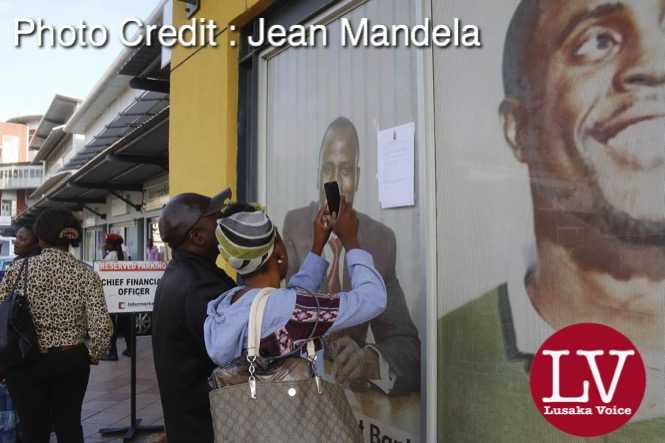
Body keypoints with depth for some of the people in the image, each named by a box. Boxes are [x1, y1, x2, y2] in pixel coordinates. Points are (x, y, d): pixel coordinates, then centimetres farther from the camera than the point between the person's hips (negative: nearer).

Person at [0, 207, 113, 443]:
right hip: (71, 360, 1)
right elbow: (102, 325, -14)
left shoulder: (20, 268, -6)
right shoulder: (85, 273, -7)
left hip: (26, 362, 0)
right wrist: (93, 355, 4)